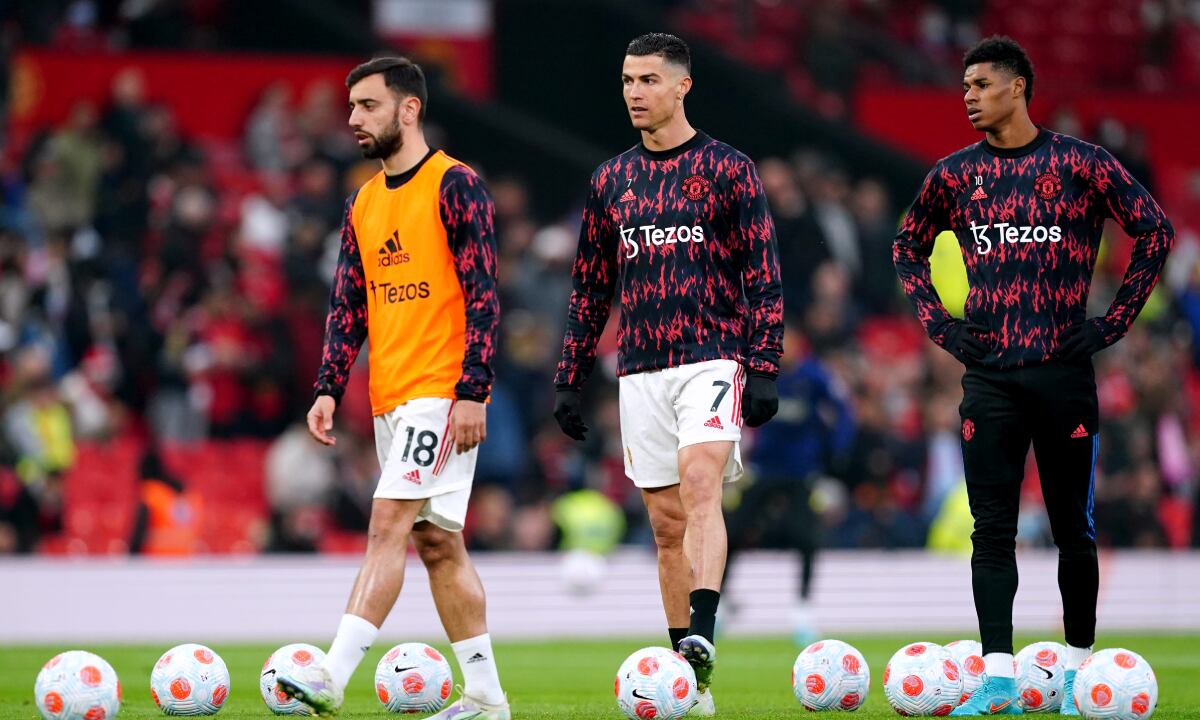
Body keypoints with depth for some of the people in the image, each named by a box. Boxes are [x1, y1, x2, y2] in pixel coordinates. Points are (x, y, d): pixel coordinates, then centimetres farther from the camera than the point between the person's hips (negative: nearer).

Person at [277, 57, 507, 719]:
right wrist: (329, 389, 5)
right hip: (389, 398, 8)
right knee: (436, 542, 8)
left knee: (388, 524, -16)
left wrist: (472, 390, -18)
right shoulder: (363, 204, 15)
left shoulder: (454, 186, -8)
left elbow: (483, 295, -12)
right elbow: (347, 307, 17)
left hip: (442, 393, -8)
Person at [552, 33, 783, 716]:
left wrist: (763, 368, -10)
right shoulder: (612, 180, 13)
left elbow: (764, 277, -2)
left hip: (712, 359, -5)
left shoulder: (727, 169, 0)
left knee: (700, 484, -25)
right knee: (667, 521, 4)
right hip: (642, 371, 5)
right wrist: (570, 378, 14)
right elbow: (591, 288, 19)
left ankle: (702, 638, -35)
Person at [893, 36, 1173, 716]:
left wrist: (1113, 322, -3)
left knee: (1074, 526, 4)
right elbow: (909, 248, 21)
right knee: (992, 528, -3)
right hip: (989, 374, 2)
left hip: (1064, 371, -2)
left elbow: (1157, 230, 1)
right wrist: (939, 323, 8)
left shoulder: (1081, 164, -2)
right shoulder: (954, 175, 7)